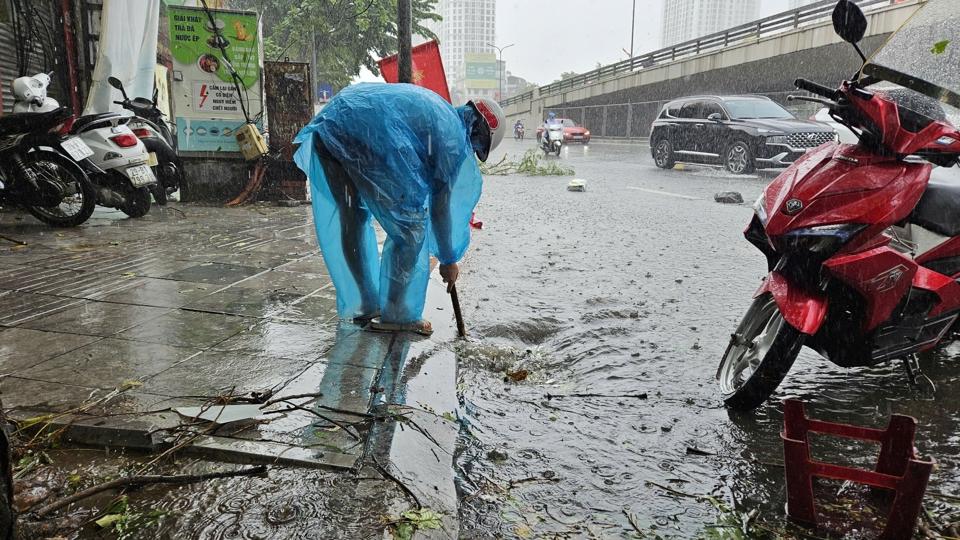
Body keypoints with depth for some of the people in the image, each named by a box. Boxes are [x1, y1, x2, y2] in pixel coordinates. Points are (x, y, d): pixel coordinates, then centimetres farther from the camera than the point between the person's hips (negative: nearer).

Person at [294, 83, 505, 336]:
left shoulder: (436, 107, 33)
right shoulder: (454, 136, 9)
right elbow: (440, 207, 11)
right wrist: (448, 260, 22)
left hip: (327, 123, 10)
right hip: (366, 137, -9)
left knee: (351, 220, 19)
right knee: (410, 227, 5)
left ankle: (365, 308, 31)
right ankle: (397, 315, 13)